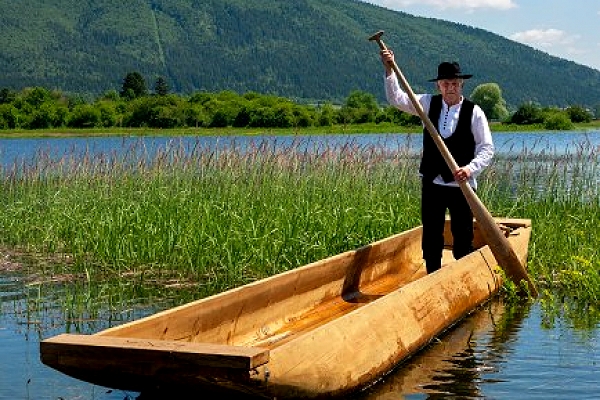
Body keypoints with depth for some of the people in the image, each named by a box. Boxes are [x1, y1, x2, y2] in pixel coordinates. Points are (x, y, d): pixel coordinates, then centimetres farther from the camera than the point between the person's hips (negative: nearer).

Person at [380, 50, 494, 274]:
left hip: (462, 186, -3)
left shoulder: (474, 112, -5)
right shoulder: (429, 104, 4)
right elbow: (397, 99, -1)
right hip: (431, 183, 3)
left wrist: (471, 167, -23)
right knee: (430, 239, 8)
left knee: (463, 239, 2)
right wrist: (389, 70, -13)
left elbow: (487, 148, -6)